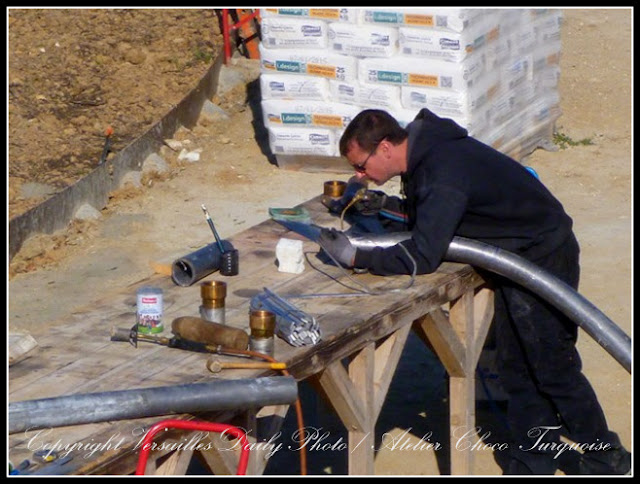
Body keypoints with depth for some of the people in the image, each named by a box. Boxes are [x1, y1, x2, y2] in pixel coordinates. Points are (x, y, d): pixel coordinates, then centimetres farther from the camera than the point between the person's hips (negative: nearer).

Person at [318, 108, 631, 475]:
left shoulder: (443, 172, -31)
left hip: (543, 256, -10)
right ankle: (534, 465, 22)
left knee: (554, 369, -1)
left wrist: (355, 256, -30)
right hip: (514, 259, 10)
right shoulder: (424, 154, 0)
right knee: (515, 368, 13)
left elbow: (422, 257, -36)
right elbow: (421, 218, 17)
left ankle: (605, 461, 15)